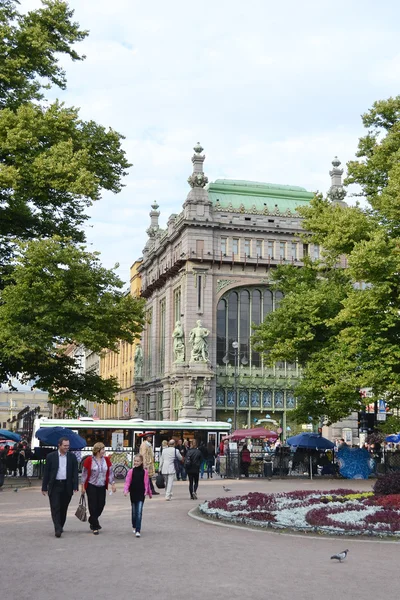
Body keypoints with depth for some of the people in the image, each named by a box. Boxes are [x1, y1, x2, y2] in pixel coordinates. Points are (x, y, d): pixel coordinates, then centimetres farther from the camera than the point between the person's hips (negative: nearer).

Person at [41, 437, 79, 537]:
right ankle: (58, 529, -12)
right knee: (55, 508, -9)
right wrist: (44, 487, -2)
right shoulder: (51, 456, 0)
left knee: (63, 508, 10)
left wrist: (75, 487, -4)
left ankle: (60, 526, 25)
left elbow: (75, 472, 4)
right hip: (54, 485, -2)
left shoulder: (72, 457, 5)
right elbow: (46, 472, 2)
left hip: (67, 486, 2)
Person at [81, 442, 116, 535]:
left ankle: (92, 520, 30)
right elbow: (84, 474, -3)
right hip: (91, 486, -4)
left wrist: (113, 484, 2)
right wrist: (82, 486, -3)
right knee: (93, 505, -3)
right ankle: (95, 527, 6)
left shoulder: (106, 460, 4)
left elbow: (110, 472, 8)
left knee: (101, 504, 5)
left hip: (102, 486, 4)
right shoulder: (89, 460, -8)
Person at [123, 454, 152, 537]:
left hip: (141, 494, -1)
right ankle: (134, 527, 35)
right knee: (134, 511, 15)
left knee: (139, 512, -10)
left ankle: (138, 531, -12)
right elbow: (127, 482, -7)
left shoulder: (144, 472, -2)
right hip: (133, 494, 2)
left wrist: (149, 493, 17)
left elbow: (147, 483, 8)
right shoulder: (131, 471, -2)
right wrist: (125, 490, -23)